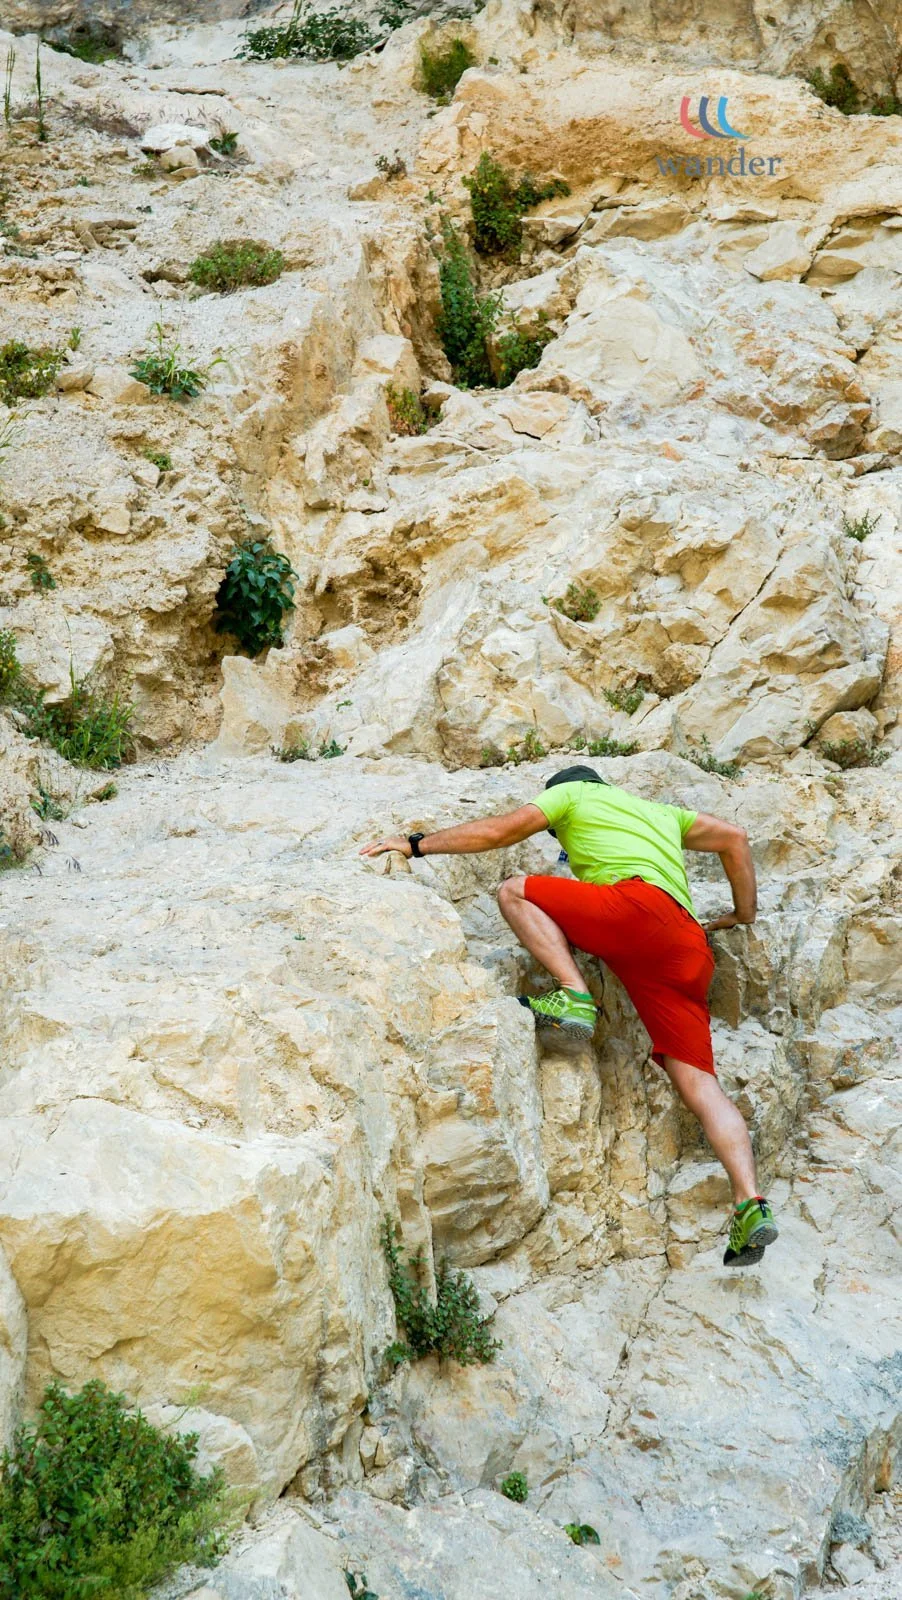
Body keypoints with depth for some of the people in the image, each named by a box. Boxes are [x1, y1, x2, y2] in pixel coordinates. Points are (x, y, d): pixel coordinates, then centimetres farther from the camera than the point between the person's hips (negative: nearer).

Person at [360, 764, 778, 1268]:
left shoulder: (573, 793, 24)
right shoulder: (662, 812, 40)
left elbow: (497, 831, 19)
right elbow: (734, 837, 32)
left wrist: (416, 844, 27)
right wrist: (744, 914, 39)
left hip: (640, 905, -6)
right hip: (689, 955, 7)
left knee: (515, 891, 1)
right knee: (699, 1085, 1)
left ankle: (575, 997, -16)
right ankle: (751, 1204, -15)